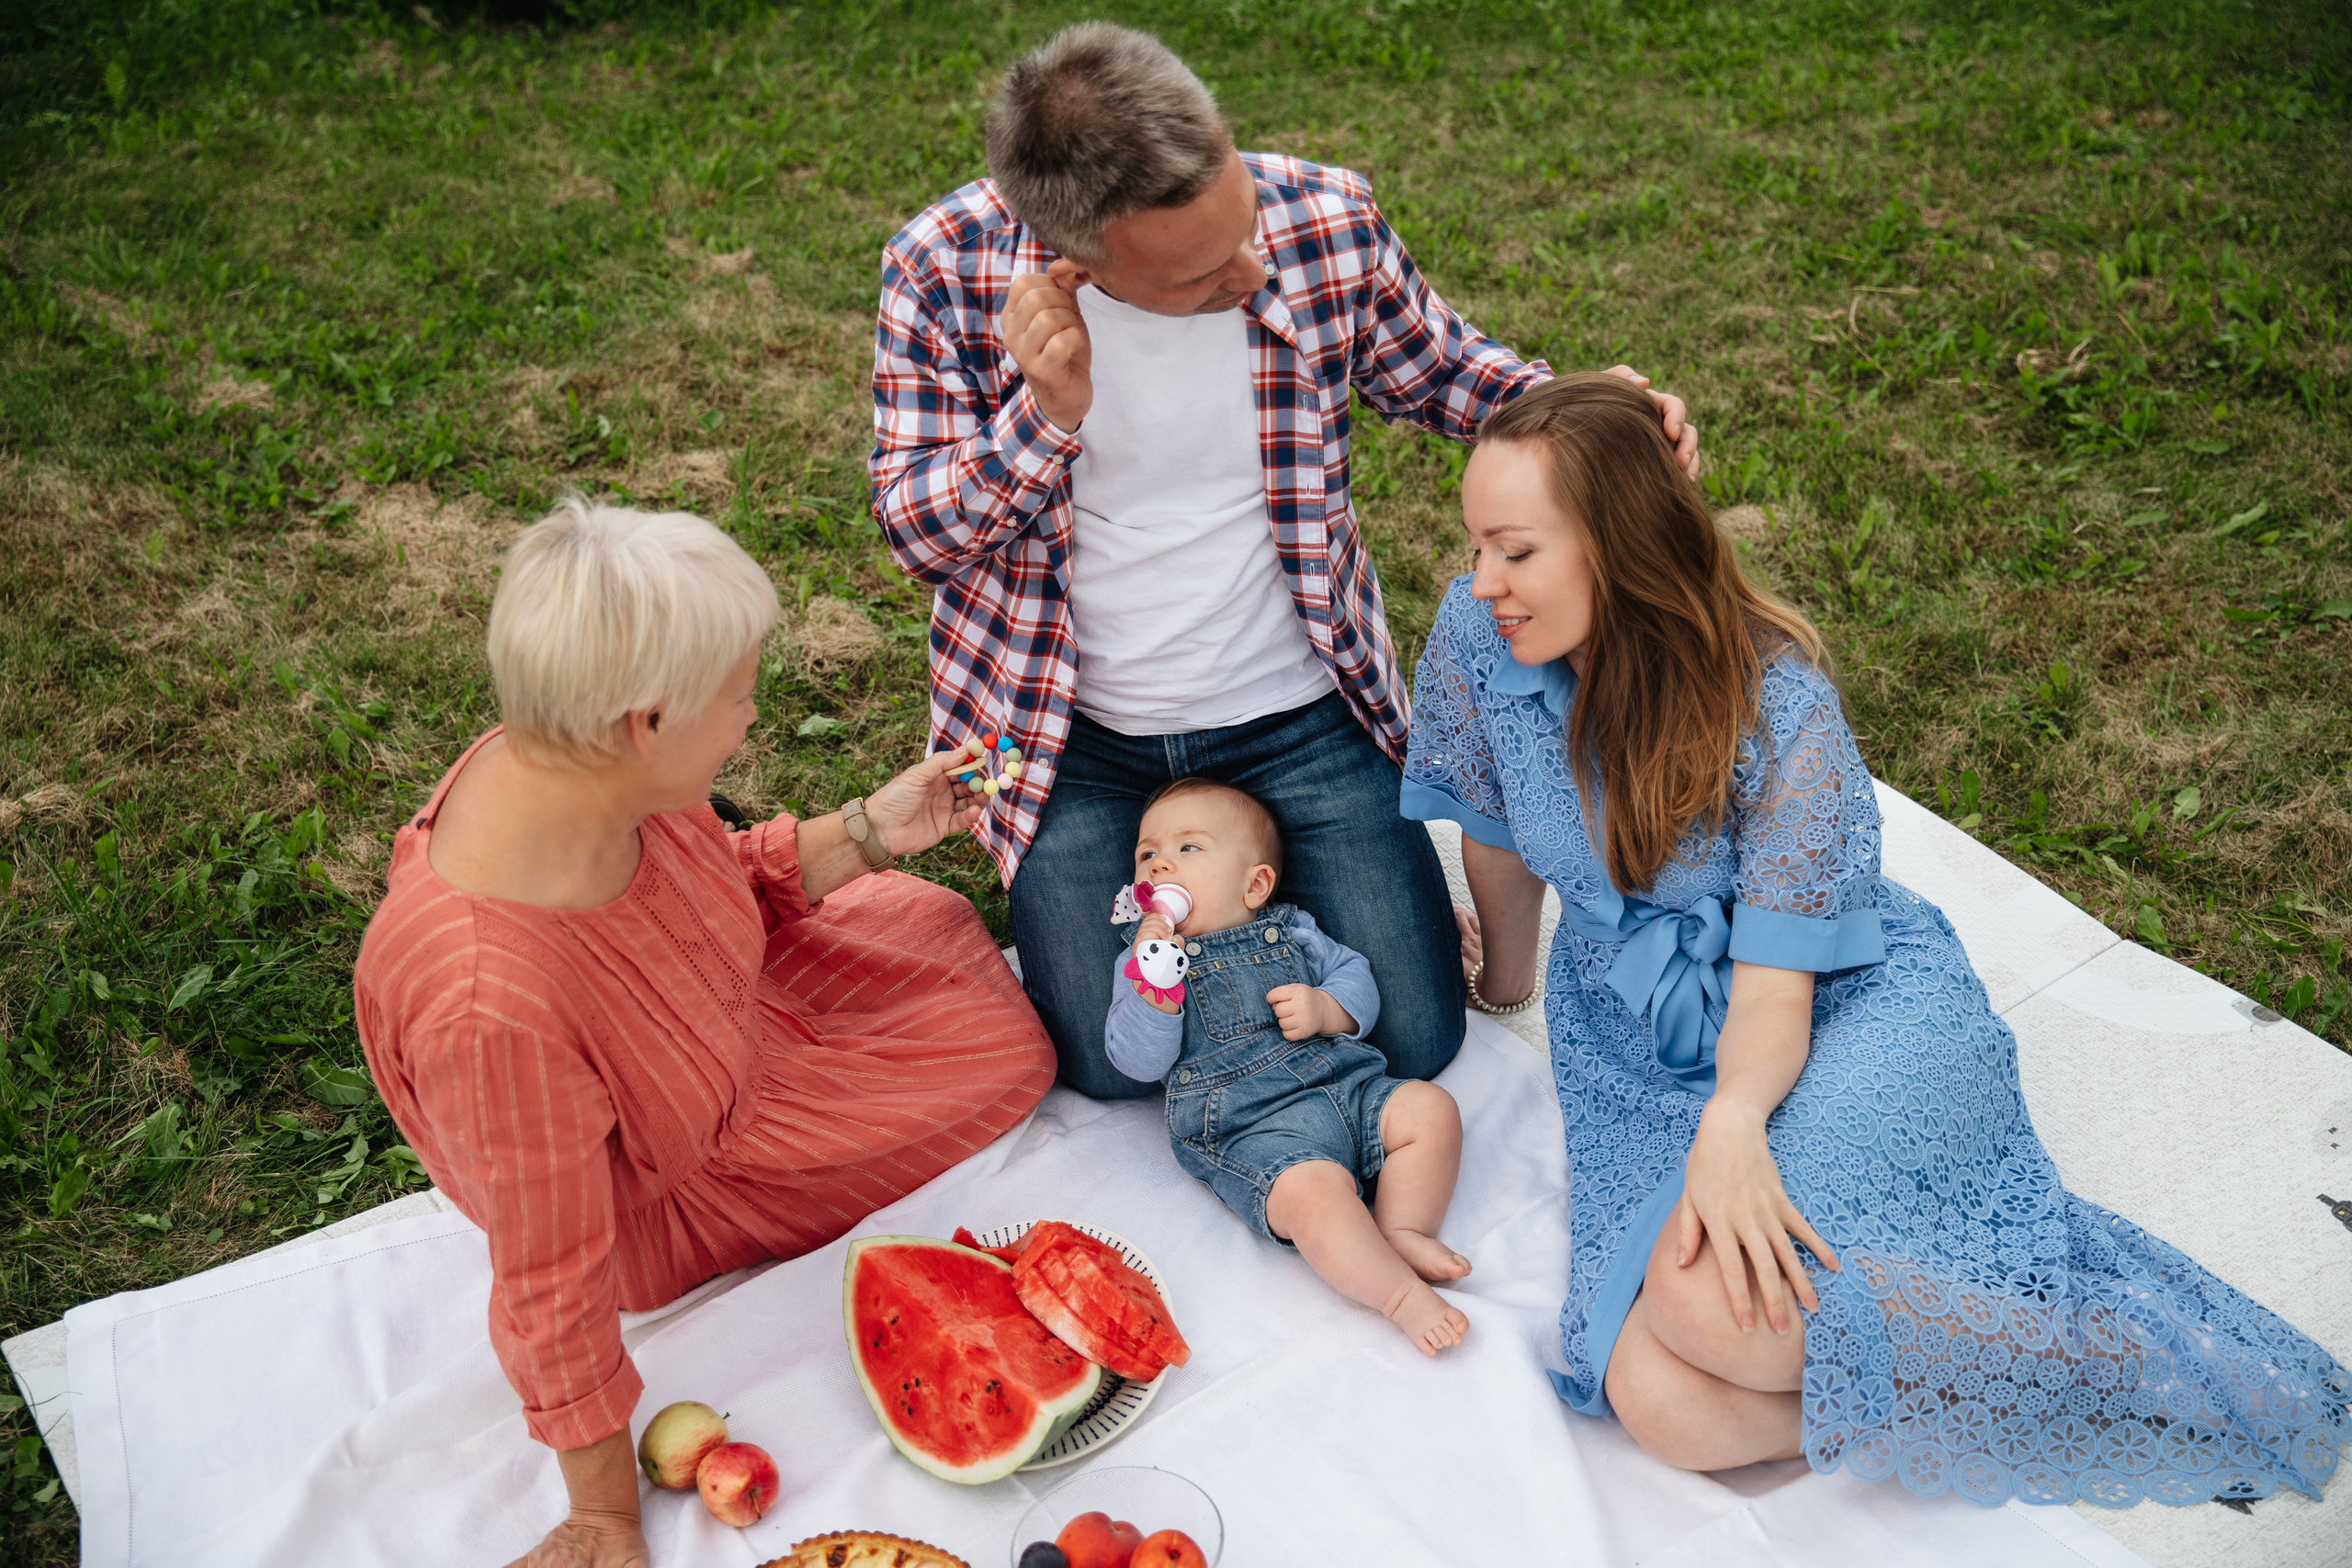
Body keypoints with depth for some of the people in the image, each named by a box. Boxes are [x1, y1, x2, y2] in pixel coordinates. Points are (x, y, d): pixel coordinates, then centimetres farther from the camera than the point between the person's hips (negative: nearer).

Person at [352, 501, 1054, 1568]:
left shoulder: (580, 764, -24)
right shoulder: (495, 1006, -45)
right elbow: (553, 1285, -32)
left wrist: (867, 833, -9)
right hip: (676, 1194, -6)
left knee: (935, 927, 21)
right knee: (1000, 1048, 9)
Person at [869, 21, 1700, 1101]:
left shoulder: (1326, 219, -13)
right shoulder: (946, 270, -16)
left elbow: (1439, 369, 7)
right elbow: (914, 532, -10)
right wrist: (1044, 417, -28)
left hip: (1296, 714, 1)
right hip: (1077, 733, -1)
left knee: (1414, 1038, 1)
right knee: (1114, 1062, -5)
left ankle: (1261, 868, 28)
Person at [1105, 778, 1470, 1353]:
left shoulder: (1291, 932, 20)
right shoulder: (1145, 958, 11)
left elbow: (1358, 982, 17)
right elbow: (1139, 1061, 0)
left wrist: (1324, 1008, -6)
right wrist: (1152, 987, -17)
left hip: (1346, 1083, 5)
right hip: (1248, 1127, -5)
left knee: (1430, 1109, -15)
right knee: (1316, 1190, -34)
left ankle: (1403, 1232, -11)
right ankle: (1402, 1294, -30)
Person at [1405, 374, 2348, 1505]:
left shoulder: (1777, 702, -19)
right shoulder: (1479, 631, -10)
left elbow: (1774, 986, -19)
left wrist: (1733, 1119, -38)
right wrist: (1506, 985, 22)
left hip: (1851, 1009, -3)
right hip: (1638, 1044, 4)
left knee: (1713, 1302, -35)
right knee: (1653, 1394, -25)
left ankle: (2118, 1365, -16)